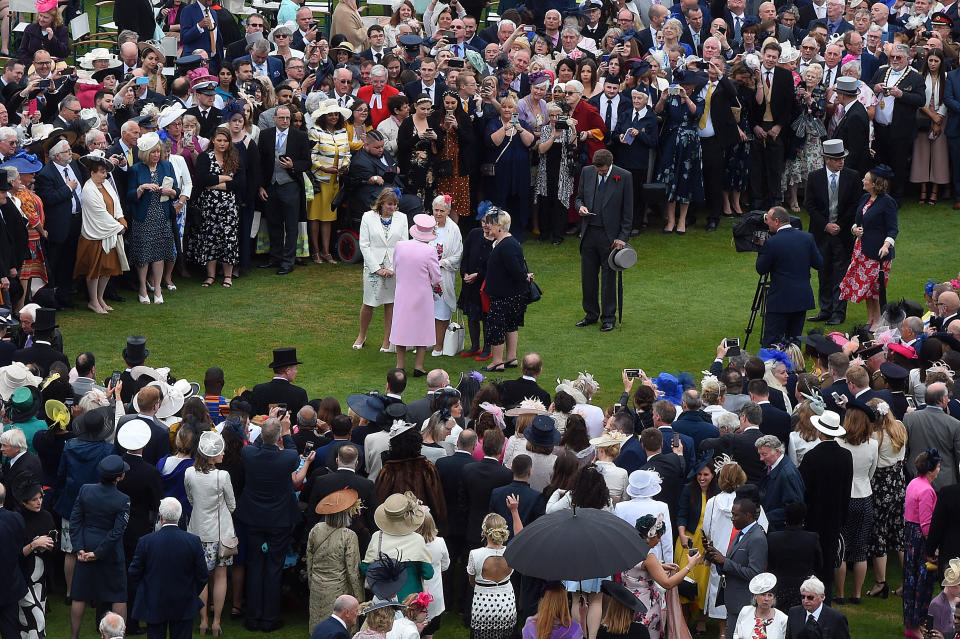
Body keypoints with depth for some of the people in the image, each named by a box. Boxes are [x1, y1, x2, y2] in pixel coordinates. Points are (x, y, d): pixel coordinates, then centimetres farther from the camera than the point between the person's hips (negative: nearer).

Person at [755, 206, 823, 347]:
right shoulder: (807, 238, 1)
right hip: (803, 298, 5)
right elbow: (819, 264, 6)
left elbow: (761, 269, -4)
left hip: (780, 300, -5)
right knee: (795, 339, 13)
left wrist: (762, 248, 7)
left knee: (770, 344, -2)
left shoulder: (772, 243, -14)